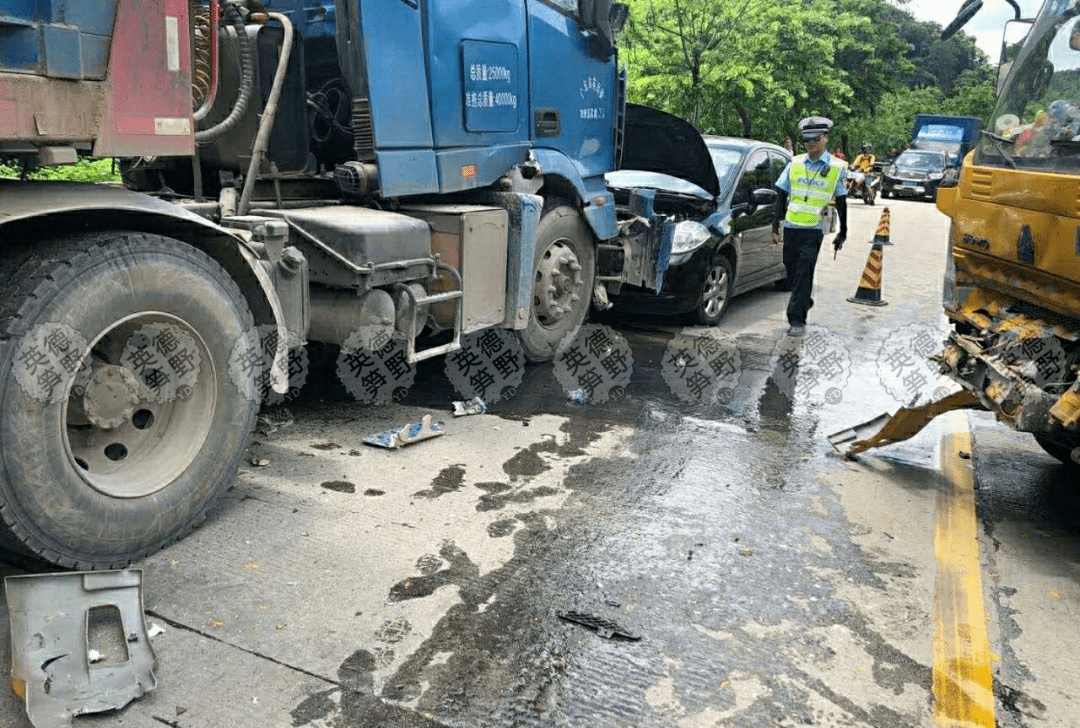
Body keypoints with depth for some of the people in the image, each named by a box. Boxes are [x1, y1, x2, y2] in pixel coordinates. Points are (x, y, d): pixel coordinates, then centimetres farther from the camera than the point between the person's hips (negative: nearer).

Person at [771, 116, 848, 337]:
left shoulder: (837, 168, 2)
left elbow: (841, 202, 8)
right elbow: (781, 196, 11)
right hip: (791, 227, 4)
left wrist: (842, 233, 9)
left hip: (814, 230, -3)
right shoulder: (794, 164, 8)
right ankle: (804, 302, 38)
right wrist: (775, 227, 5)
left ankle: (797, 320, -10)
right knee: (792, 271, 12)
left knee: (804, 273, -11)